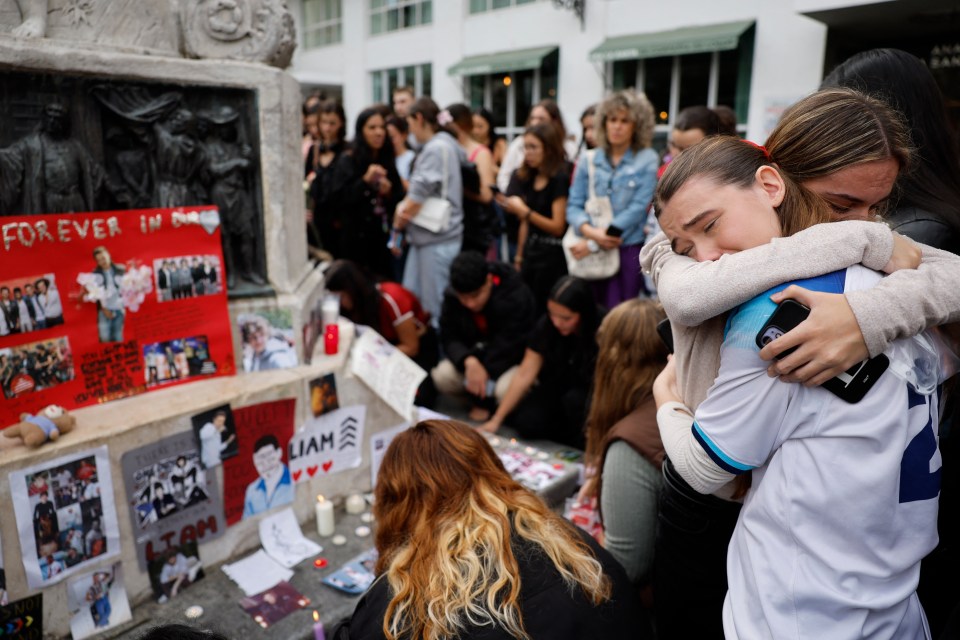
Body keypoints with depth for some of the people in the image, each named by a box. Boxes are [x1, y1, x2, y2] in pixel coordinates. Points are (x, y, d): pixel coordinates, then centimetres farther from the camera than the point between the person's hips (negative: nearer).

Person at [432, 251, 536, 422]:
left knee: (506, 390, -36)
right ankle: (481, 398, 5)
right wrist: (469, 360, -32)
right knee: (442, 377, -22)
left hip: (516, 359, -4)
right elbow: (449, 337, -12)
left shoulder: (517, 297, -28)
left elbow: (508, 348, -26)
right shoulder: (452, 296, -12)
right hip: (478, 356, 5)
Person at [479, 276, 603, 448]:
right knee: (527, 423, -18)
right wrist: (495, 420, -14)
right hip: (559, 387, 3)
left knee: (574, 399, -33)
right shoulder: (546, 324, -17)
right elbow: (524, 374, -14)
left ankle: (583, 443, -6)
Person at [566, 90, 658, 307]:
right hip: (590, 250, 3)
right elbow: (573, 205, 5)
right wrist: (589, 231, -17)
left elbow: (638, 208, -9)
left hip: (628, 249, -3)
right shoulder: (589, 160, 8)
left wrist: (593, 244, -13)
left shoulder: (647, 159, 0)